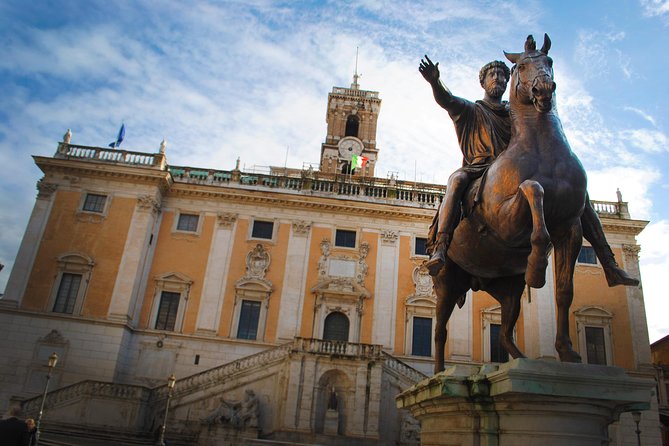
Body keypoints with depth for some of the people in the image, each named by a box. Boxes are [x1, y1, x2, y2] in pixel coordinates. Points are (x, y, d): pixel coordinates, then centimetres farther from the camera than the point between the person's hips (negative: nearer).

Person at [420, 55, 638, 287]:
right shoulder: (470, 110, 18)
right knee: (457, 179, -39)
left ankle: (609, 265, -10)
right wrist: (434, 82, -24)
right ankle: (439, 249, -52)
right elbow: (446, 100, -2)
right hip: (481, 170, -4)